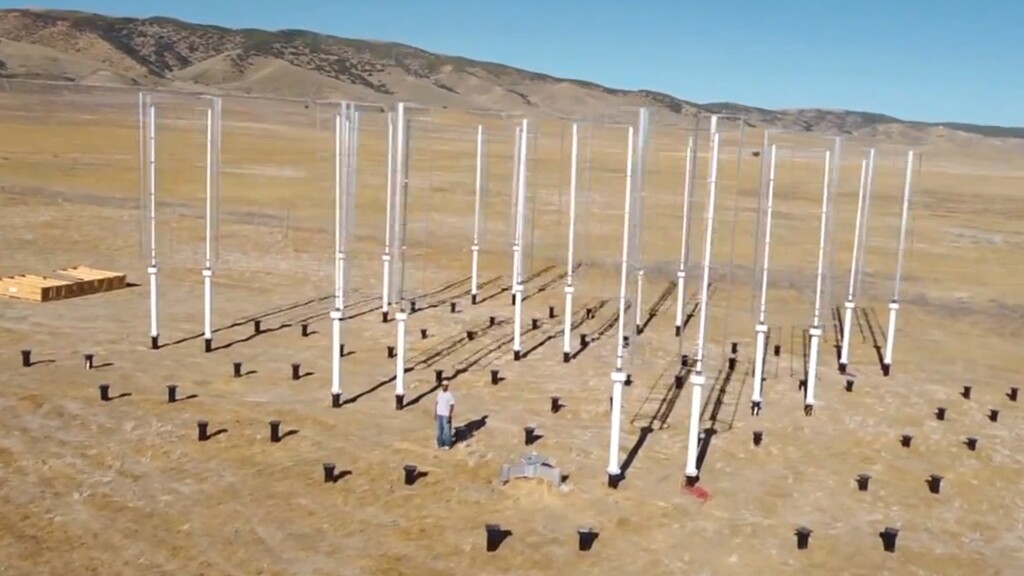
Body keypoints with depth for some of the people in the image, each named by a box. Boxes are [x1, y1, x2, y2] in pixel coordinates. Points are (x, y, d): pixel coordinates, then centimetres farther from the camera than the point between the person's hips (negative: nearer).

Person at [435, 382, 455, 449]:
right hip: (439, 415, 6)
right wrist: (435, 413, 10)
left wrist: (449, 416, -17)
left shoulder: (450, 395, -15)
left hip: (446, 415, -6)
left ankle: (447, 445, 14)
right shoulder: (439, 393, 4)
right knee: (440, 429, 14)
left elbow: (452, 406, -14)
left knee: (447, 430, 2)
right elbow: (437, 403, 11)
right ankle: (440, 443, 27)